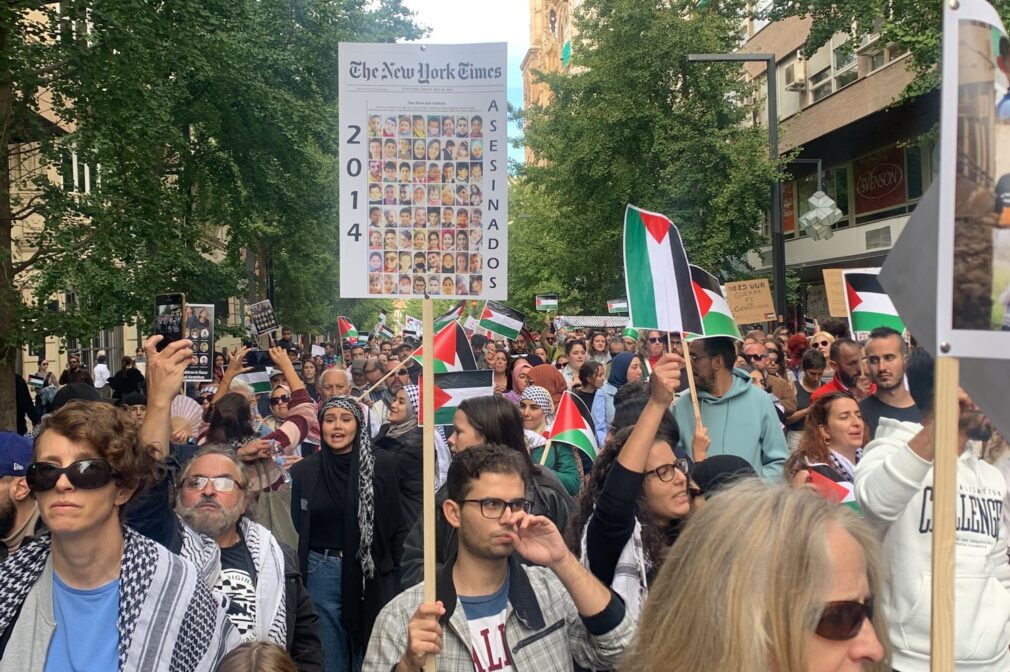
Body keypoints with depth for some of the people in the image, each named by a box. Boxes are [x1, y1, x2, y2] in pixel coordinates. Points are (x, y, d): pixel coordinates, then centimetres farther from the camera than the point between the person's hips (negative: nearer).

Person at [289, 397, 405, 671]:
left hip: (371, 572, -1)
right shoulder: (304, 471, 2)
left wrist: (395, 574, -3)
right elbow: (296, 528, 7)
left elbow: (396, 525, 0)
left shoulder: (381, 465, -3)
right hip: (321, 574, 1)